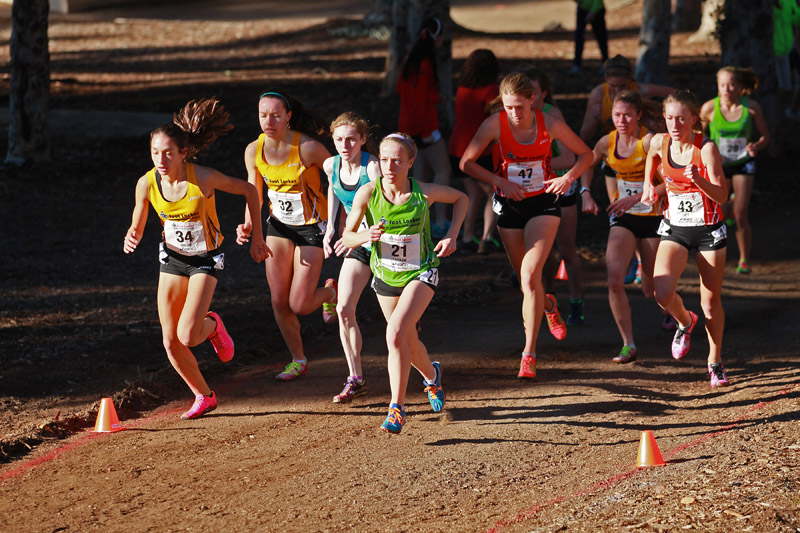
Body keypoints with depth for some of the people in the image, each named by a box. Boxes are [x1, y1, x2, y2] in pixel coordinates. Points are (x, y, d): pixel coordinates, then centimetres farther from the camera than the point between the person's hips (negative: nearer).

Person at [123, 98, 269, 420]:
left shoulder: (203, 178, -26)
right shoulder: (147, 184, -15)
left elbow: (248, 190, -10)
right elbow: (137, 227, 0)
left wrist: (256, 236, -6)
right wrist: (131, 238, -25)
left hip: (205, 259, -4)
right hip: (172, 259, 4)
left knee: (188, 336, -19)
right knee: (171, 342, 2)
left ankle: (212, 326, 19)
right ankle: (204, 397, 25)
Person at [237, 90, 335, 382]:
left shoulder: (309, 148, -25)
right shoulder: (254, 151, -10)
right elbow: (254, 194, 3)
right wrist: (248, 225, -16)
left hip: (312, 226, -4)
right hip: (279, 225, 4)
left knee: (299, 305, -6)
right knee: (279, 301, 2)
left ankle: (331, 291, 29)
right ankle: (298, 360, 23)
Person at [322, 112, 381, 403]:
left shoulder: (373, 167, -25)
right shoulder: (331, 165, -6)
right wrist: (330, 227, 16)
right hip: (356, 243, 5)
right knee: (344, 309, -8)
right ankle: (355, 379, -3)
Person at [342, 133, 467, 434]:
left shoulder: (424, 192, -19)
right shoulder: (368, 193, -17)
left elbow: (460, 198, 2)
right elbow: (347, 238, -6)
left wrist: (452, 235, -10)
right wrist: (366, 236, -28)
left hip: (421, 273, -3)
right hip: (385, 274, 3)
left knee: (396, 334, -24)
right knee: (408, 343, 18)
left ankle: (397, 408, -15)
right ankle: (432, 375, 53)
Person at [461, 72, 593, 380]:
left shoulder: (550, 124, -12)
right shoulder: (496, 124, -13)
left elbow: (585, 154, 3)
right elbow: (467, 163, -5)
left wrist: (568, 178, -15)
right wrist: (500, 182, -16)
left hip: (543, 202, -2)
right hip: (510, 203, 2)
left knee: (530, 276, -18)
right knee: (525, 279, 13)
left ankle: (529, 355, -15)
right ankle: (548, 307, 51)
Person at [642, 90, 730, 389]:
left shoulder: (707, 148, -18)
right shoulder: (660, 143, -5)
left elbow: (722, 196, -22)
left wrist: (698, 179, -38)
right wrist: (649, 185, 12)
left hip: (709, 230, -3)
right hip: (674, 229, 3)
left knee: (711, 302, 5)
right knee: (663, 293, -19)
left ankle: (715, 361, 27)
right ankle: (685, 322, 15)